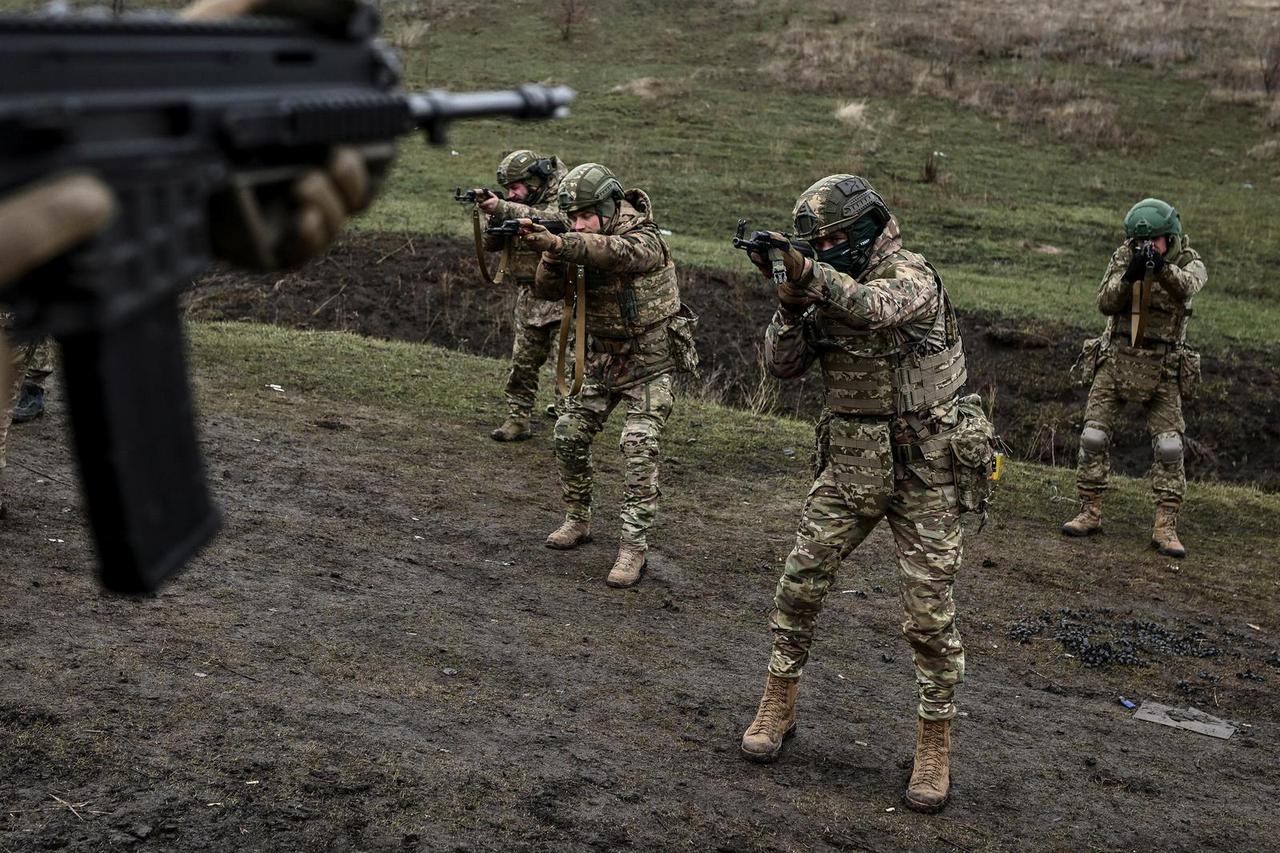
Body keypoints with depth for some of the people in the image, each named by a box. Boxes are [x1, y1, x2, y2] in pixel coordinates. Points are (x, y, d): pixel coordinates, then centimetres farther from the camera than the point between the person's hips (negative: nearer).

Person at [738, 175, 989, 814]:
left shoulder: (911, 275, -13)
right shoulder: (827, 290, 7)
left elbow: (877, 307, -35)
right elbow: (783, 366, 0)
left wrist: (811, 275, -41)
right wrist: (791, 305, -16)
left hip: (924, 472, -6)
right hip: (848, 467, 6)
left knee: (928, 612, -1)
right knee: (799, 583, 5)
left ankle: (935, 747, 12)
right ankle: (777, 709, 21)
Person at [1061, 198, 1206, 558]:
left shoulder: (1188, 261, -5)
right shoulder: (1124, 257, -1)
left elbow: (1186, 287, -29)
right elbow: (1105, 303, -13)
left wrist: (1162, 268, -50)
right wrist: (1129, 275, -31)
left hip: (1162, 369, -1)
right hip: (1116, 360, 1)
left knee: (1169, 445, -6)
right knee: (1093, 436, -1)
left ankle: (1165, 527, -1)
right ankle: (1089, 513, 11)